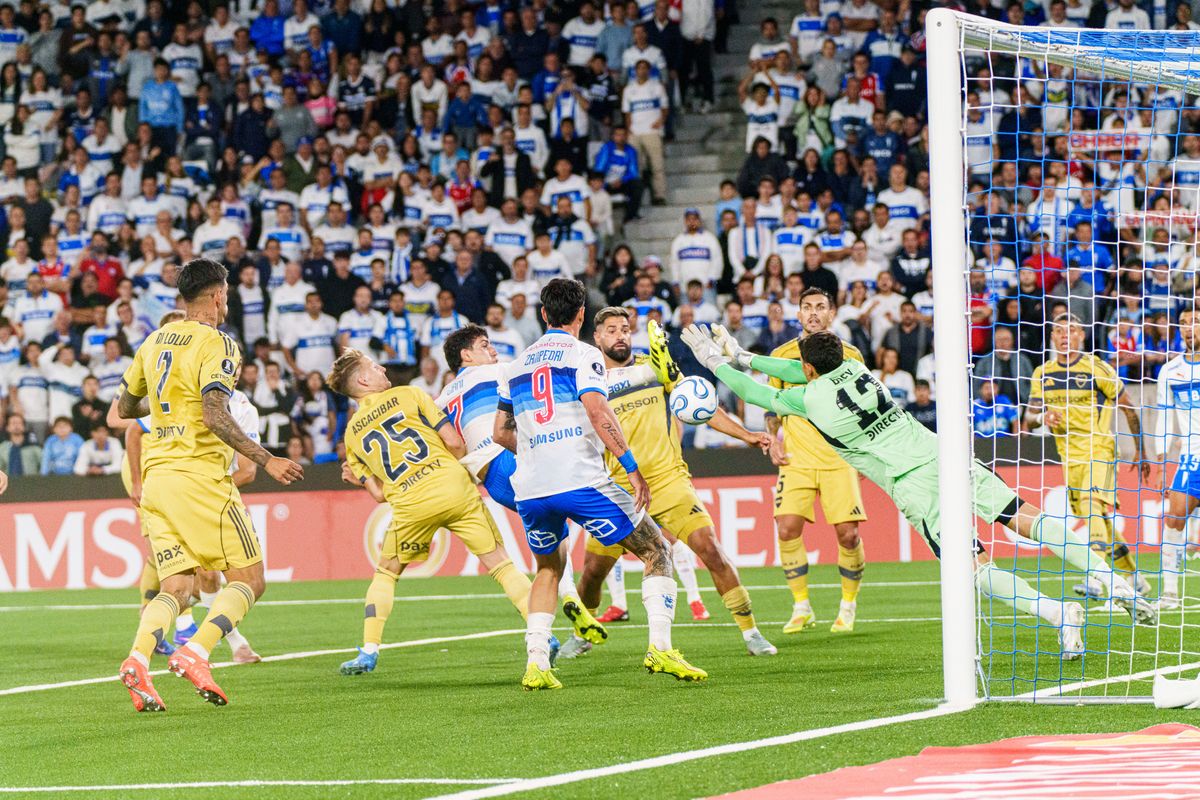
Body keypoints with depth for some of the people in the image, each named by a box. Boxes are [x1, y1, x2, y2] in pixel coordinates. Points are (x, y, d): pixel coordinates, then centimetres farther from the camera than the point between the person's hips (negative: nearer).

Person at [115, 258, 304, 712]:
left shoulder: (155, 342, 15)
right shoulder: (215, 343, -8)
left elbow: (125, 408, 25)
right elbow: (215, 416, -20)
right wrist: (265, 460, -17)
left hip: (156, 475, 7)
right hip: (200, 476, -7)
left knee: (175, 589, 5)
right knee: (248, 580, -1)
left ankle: (137, 659, -20)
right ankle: (195, 653, -20)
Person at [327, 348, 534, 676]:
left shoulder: (352, 433, 14)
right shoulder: (409, 395, 7)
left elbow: (379, 493, 11)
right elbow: (454, 442, 0)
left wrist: (359, 477, 30)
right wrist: (465, 468, 19)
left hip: (410, 506, 1)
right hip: (453, 487, -1)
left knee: (385, 573, 22)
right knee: (500, 564, 7)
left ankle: (369, 651, 12)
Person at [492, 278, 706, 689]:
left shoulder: (517, 365, 18)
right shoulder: (582, 354, 1)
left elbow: (501, 433, 24)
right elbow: (597, 411, -15)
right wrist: (632, 467, -14)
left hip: (530, 487, 5)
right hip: (582, 481, -5)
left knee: (548, 568, 27)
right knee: (657, 551, 7)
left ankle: (536, 663, 11)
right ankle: (660, 647, -9)